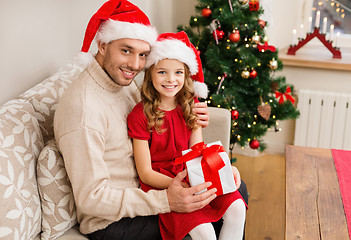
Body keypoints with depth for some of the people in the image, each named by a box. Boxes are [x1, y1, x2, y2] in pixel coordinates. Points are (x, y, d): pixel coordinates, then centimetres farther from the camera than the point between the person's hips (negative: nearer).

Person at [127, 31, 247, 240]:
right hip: (160, 183, -5)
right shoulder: (140, 115, -12)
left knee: (236, 207, -16)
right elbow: (145, 173, -12)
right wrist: (178, 186, -28)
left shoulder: (190, 107, 5)